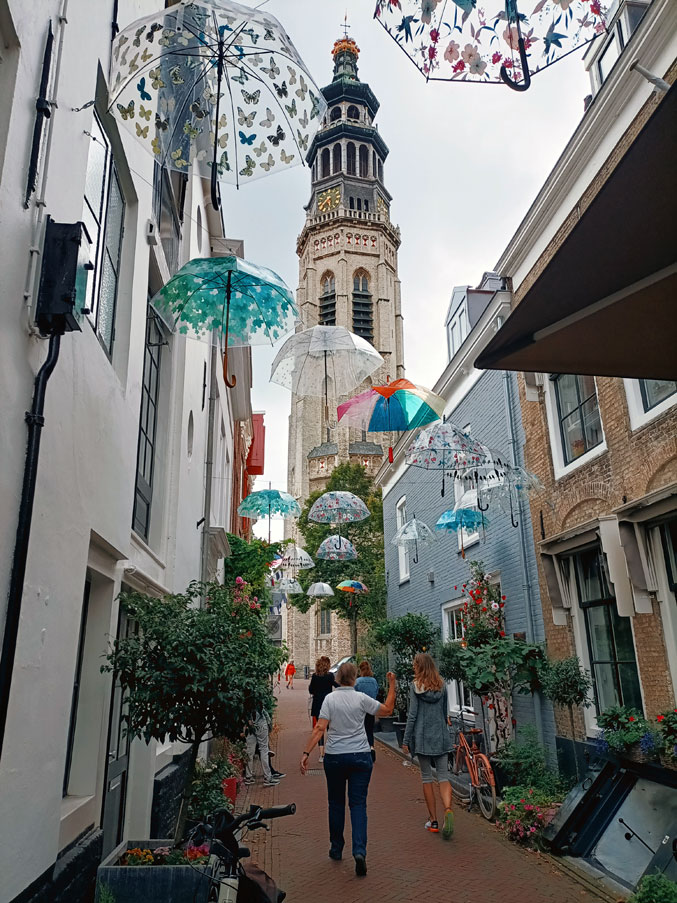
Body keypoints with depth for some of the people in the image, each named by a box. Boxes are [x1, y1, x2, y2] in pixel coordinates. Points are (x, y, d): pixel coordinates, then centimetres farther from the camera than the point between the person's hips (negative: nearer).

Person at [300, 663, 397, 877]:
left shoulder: (330, 699, -6)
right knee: (358, 803, 3)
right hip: (360, 757, -1)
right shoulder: (361, 698, -7)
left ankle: (336, 849, 27)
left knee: (336, 803, 17)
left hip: (334, 757, 1)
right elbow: (387, 710, 6)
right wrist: (392, 685, 12)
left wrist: (306, 753, -12)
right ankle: (359, 850, -12)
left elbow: (320, 728, -13)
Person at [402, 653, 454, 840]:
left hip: (423, 737, -3)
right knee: (443, 777, 5)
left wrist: (406, 740, -3)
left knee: (427, 777, 9)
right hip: (441, 737, 3)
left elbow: (412, 715, -9)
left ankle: (433, 821, 12)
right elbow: (445, 713, 14)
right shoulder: (441, 686, 5)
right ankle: (448, 810, -19)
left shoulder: (415, 687, -8)